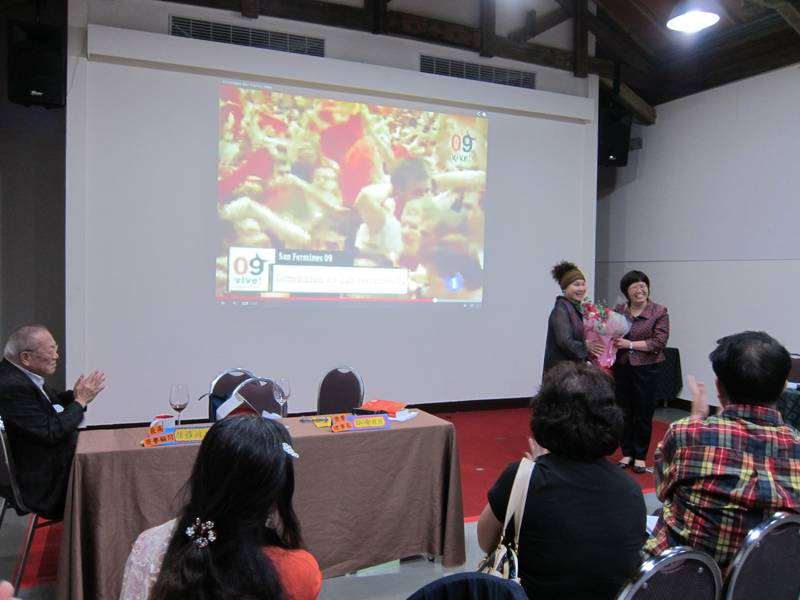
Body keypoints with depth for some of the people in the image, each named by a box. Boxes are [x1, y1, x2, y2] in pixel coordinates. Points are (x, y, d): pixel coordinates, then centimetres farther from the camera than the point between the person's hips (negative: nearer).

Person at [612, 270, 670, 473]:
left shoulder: (659, 312, -4)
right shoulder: (618, 310, 3)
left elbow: (659, 342, -11)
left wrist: (630, 344, -19)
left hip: (647, 369, -2)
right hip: (622, 367, 2)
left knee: (643, 413, 6)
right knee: (624, 412, 9)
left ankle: (640, 456, 21)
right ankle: (627, 453, 23)